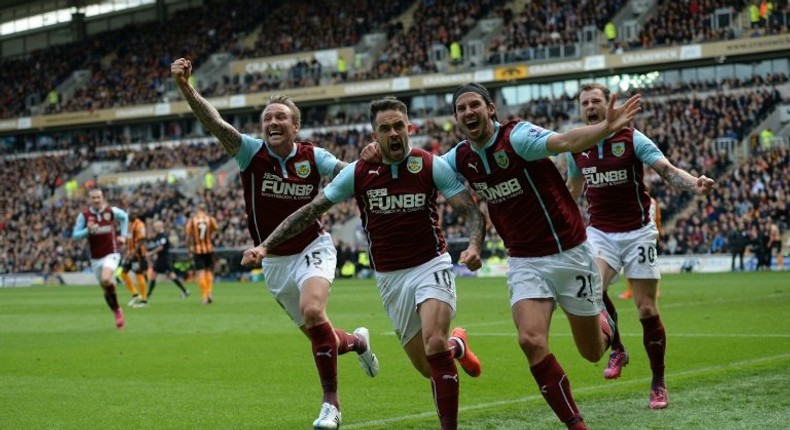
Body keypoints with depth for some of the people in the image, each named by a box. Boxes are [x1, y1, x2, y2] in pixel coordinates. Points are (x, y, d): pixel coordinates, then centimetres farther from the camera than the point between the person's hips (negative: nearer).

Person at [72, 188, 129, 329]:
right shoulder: (84, 215, -5)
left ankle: (118, 311, -8)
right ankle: (117, 312, 29)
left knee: (106, 279, -27)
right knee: (106, 289, 8)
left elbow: (124, 217, 17)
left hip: (111, 253, -3)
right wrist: (88, 230, -22)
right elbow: (75, 235, -5)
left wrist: (123, 235, 7)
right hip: (96, 258, 3)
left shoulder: (111, 211, -5)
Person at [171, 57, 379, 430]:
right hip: (274, 261, 2)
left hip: (312, 250, -2)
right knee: (315, 333, 10)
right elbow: (213, 122, -27)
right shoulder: (251, 153, -14)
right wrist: (185, 87, -43)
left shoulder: (312, 157, -12)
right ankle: (357, 342, 47)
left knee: (312, 313, -29)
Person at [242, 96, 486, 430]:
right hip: (390, 278, 2)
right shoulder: (358, 173, -5)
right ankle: (456, 345, 41)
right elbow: (311, 210, 0)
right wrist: (266, 245, -7)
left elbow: (472, 210, -10)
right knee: (428, 367, 4)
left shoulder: (432, 166, -9)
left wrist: (475, 245, -31)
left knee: (434, 345, -26)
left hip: (431, 266, -2)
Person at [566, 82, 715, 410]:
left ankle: (658, 384, 11)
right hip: (600, 233, 2)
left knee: (647, 310, -3)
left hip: (637, 232, -2)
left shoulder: (632, 138, -9)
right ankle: (617, 350, -3)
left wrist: (694, 183, -39)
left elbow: (667, 170, -19)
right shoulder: (577, 148, 3)